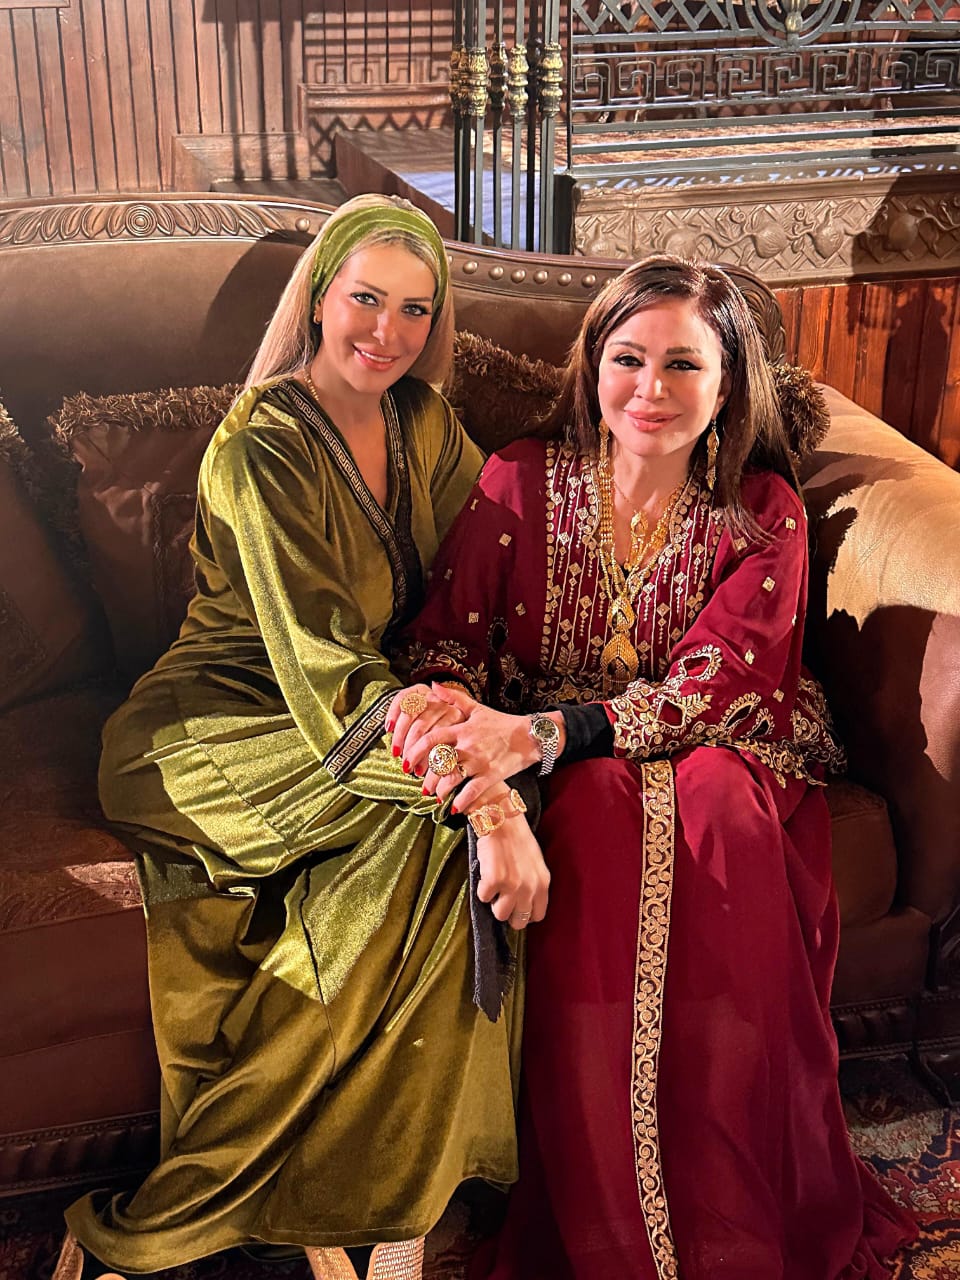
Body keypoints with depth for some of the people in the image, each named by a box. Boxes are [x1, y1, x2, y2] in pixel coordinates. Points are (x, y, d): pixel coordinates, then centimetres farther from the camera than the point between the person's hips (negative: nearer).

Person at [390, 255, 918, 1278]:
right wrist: (451, 710, -32)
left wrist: (539, 734, -34)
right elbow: (448, 637, -5)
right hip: (568, 780, 1)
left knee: (713, 816, -36)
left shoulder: (764, 514, -1)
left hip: (719, 760, 0)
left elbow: (708, 687, -16)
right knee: (604, 814, -35)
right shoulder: (521, 483, 2)